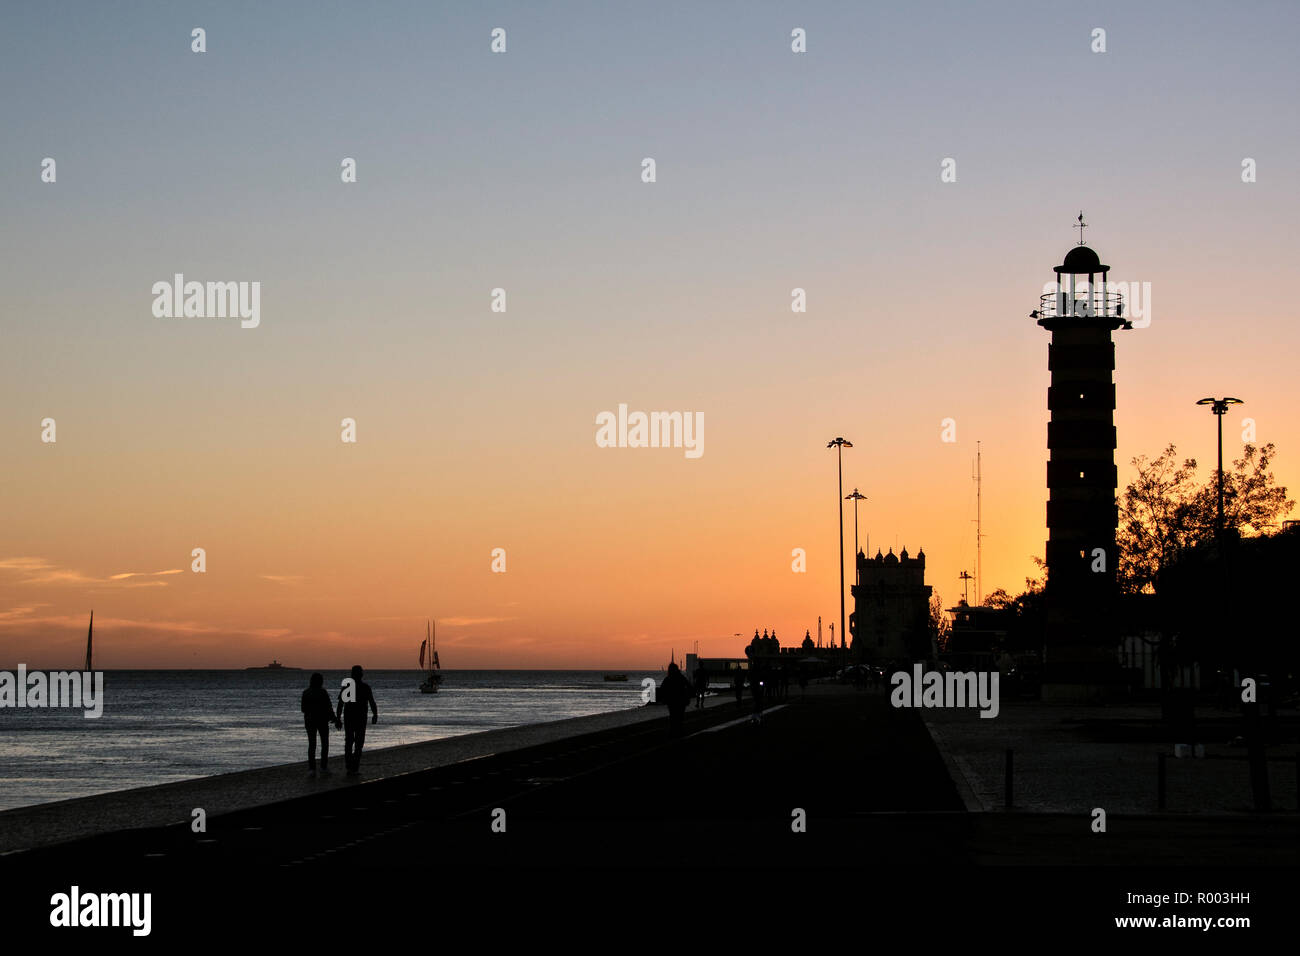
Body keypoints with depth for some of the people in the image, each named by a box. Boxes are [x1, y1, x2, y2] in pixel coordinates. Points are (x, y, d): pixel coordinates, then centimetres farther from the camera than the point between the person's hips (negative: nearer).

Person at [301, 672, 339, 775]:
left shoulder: (305, 693, 0)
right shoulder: (323, 692, -12)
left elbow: (303, 709, 3)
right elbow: (328, 708, -11)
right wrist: (335, 720, -2)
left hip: (309, 721, 3)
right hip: (322, 720, -3)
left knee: (311, 745, 5)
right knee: (325, 743, 10)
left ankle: (312, 768, -1)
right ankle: (323, 767, 11)